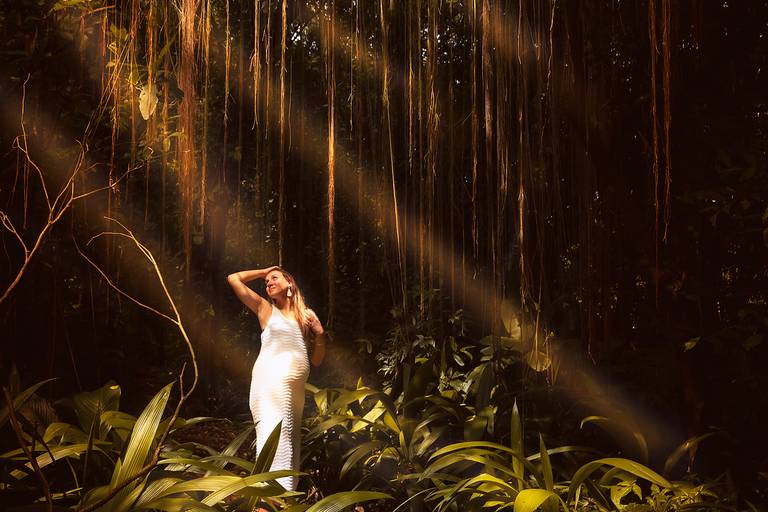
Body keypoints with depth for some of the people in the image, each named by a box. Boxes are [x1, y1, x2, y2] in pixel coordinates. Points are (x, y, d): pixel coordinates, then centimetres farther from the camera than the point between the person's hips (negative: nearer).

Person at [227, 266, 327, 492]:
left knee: (289, 445, 6)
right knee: (275, 440, -18)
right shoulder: (266, 309, 13)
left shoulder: (306, 315, 20)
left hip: (296, 386, 5)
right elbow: (234, 278, 9)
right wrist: (264, 271, 19)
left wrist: (320, 334, 6)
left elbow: (316, 360, 21)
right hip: (271, 380, -5)